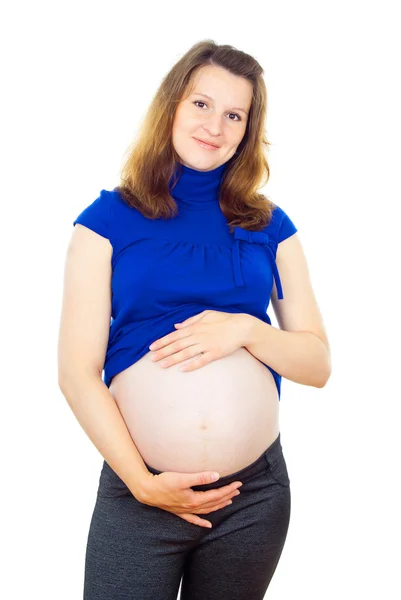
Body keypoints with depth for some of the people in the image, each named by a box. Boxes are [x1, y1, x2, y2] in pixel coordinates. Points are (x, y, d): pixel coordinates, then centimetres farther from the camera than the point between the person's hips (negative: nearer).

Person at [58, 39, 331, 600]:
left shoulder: (270, 227, 6)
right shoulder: (109, 219, -1)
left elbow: (318, 363, 5)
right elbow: (77, 373, -6)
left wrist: (246, 329, -13)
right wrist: (142, 481, -13)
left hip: (255, 489, 3)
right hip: (138, 489, -2)